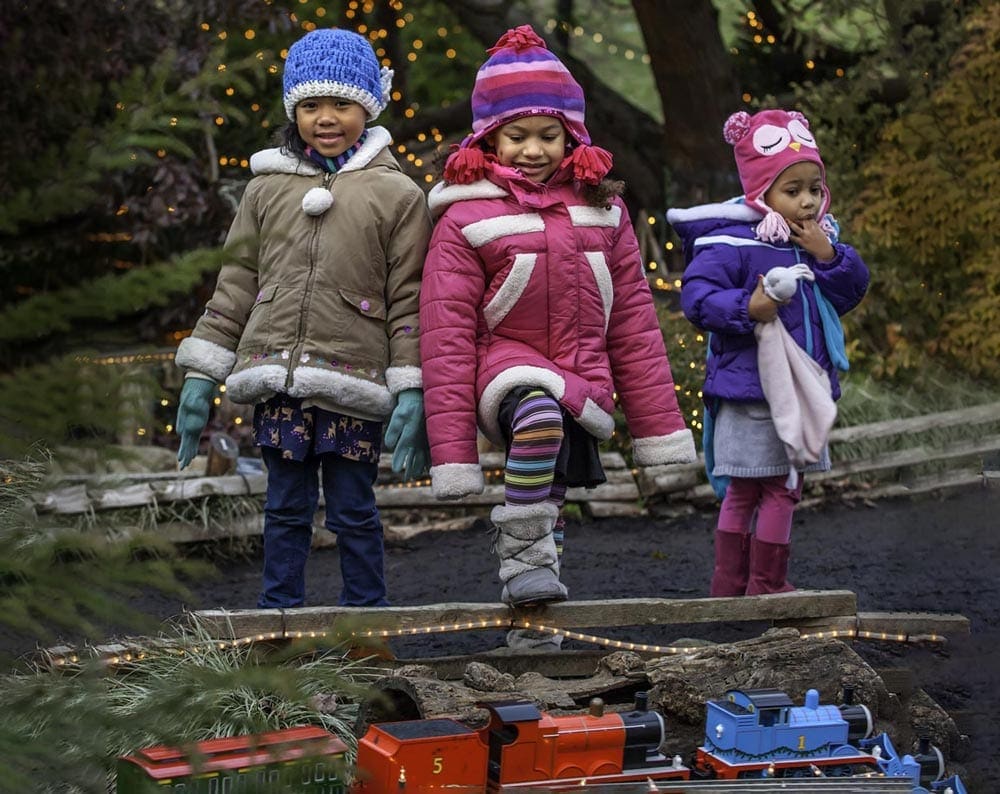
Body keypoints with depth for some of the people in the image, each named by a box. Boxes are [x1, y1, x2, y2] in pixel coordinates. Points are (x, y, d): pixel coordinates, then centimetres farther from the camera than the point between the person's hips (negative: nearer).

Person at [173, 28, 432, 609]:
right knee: (286, 508, 9)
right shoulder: (268, 189, 11)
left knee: (354, 511, 4)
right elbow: (237, 283, 14)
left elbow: (410, 298, 0)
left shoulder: (396, 194, 2)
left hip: (354, 382, -3)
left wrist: (413, 390, -8)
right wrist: (201, 375, 9)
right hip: (279, 378, 3)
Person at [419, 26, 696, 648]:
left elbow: (634, 322, 12)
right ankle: (521, 557, -21)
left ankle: (532, 629, 20)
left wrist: (660, 426, 11)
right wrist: (453, 449, -10)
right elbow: (446, 335, -6)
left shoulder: (601, 211, 8)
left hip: (583, 381, 4)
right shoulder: (466, 218, -4)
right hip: (508, 365, -4)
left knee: (551, 506, 5)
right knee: (541, 413, -36)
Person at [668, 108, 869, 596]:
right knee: (744, 490, 2)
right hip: (748, 391, -7)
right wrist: (747, 308, -32)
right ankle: (729, 583, 14)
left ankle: (767, 584, 23)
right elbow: (696, 296, -20)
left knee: (784, 488, 12)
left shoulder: (819, 240, 10)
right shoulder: (731, 244, -14)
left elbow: (853, 291, 7)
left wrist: (830, 256, -9)